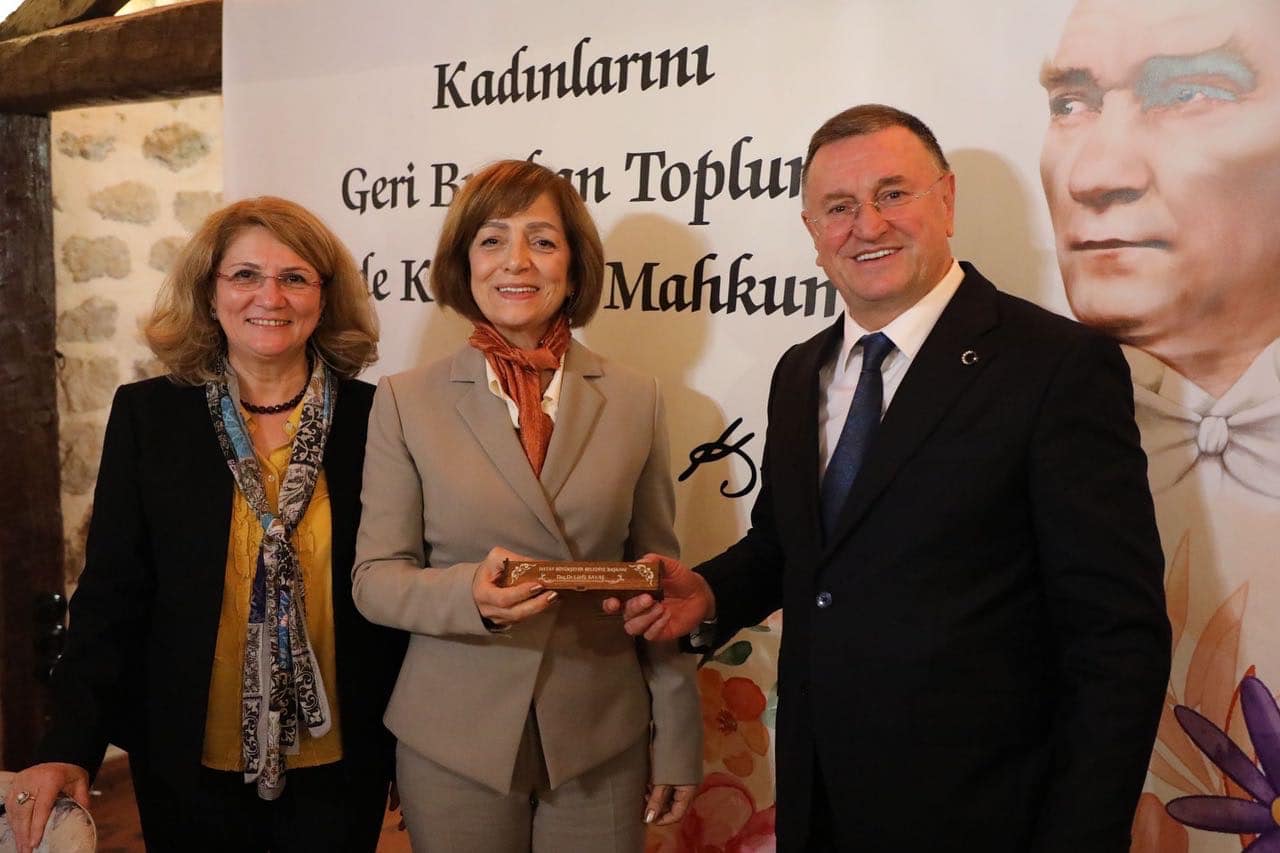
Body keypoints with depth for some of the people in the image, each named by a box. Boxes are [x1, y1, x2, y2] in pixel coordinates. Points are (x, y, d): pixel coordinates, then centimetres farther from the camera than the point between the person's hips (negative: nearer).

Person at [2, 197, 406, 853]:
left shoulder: (372, 417, -5)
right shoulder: (147, 415, -4)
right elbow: (110, 591, -4)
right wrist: (70, 747, -12)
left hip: (339, 760, 0)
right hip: (191, 763, 0)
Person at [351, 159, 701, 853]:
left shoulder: (635, 399, 1)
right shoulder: (406, 401, -2)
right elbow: (374, 577, -3)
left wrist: (676, 742, 5)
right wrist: (470, 593, -23)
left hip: (603, 738, 1)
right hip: (454, 740, 0)